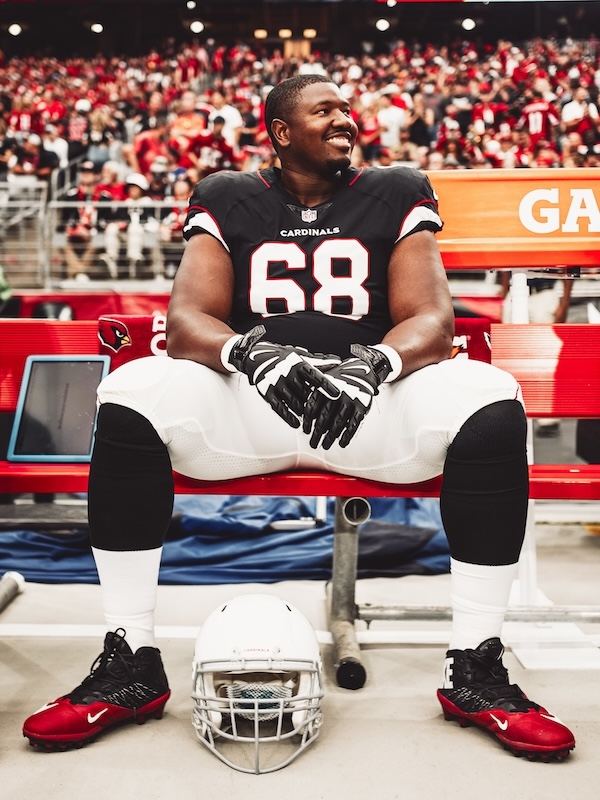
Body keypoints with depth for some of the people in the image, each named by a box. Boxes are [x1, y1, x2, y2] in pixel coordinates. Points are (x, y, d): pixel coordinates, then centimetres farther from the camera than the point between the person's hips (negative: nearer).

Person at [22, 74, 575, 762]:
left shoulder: (397, 196, 12)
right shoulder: (227, 201, 12)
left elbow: (431, 318, 0)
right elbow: (188, 318, -1)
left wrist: (376, 363, -23)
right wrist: (246, 353, -24)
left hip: (373, 396, 1)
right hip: (247, 396, 0)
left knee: (490, 398, -28)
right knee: (132, 393, -27)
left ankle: (475, 674, -17)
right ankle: (131, 667, -16)